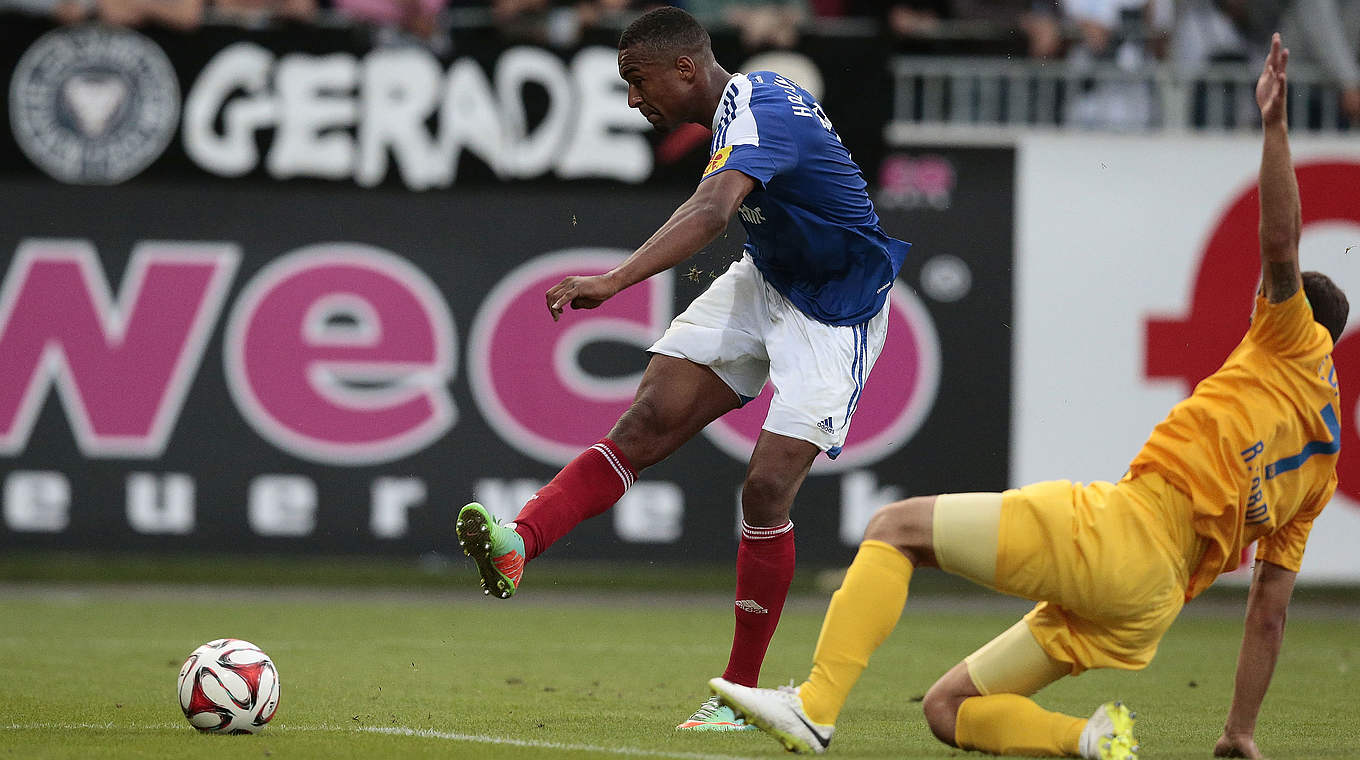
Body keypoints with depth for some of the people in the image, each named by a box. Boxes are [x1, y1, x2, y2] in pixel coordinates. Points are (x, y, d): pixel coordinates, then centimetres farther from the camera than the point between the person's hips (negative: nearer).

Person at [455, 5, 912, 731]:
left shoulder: (757, 117, -28)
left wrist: (614, 280, -60)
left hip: (833, 316, -9)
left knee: (767, 487, -14)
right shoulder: (754, 96, 0)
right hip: (764, 282, 9)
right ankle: (518, 545, -25)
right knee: (646, 421, -10)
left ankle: (740, 693, -2)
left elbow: (711, 210, -47)